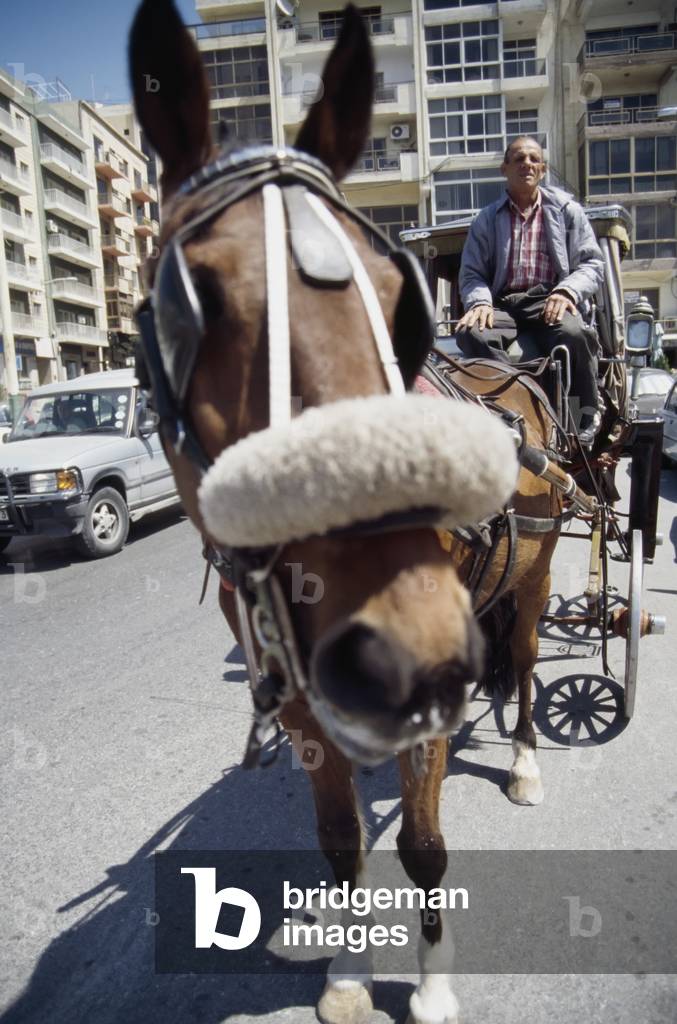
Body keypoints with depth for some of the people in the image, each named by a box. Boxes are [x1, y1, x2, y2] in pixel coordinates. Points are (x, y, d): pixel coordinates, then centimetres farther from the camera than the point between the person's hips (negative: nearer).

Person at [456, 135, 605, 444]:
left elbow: (593, 264, 10)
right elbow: (471, 273, 12)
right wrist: (480, 302, -12)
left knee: (573, 333, -36)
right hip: (504, 305, 1)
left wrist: (567, 292, -12)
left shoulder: (567, 210, 18)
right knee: (471, 333, -34)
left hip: (550, 302, -1)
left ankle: (586, 415, -20)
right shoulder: (487, 219, 21)